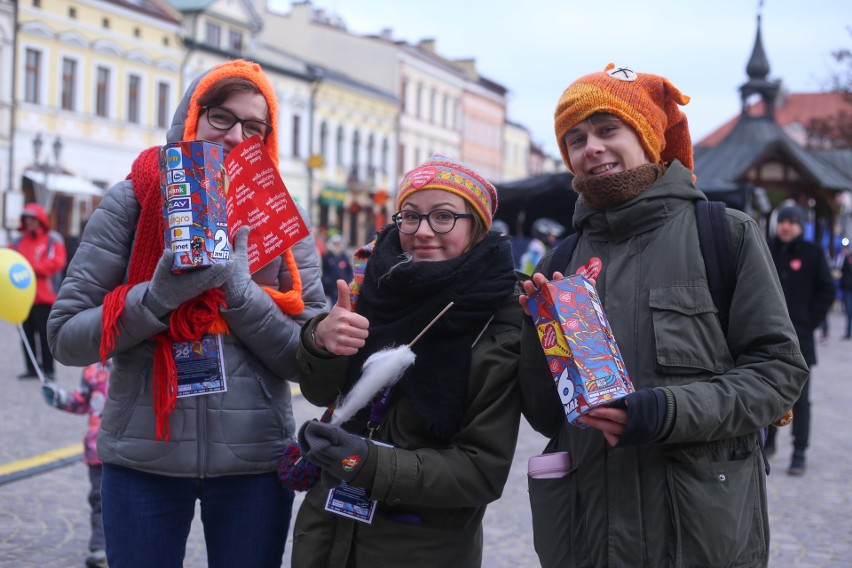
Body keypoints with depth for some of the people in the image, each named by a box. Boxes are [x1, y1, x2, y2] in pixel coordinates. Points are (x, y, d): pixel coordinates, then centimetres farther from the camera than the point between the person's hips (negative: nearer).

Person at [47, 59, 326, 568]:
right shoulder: (132, 202, -2)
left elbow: (308, 361, -4)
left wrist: (238, 288, -17)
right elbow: (66, 338, -5)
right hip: (144, 457, -1)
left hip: (254, 461, 1)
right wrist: (159, 295, -19)